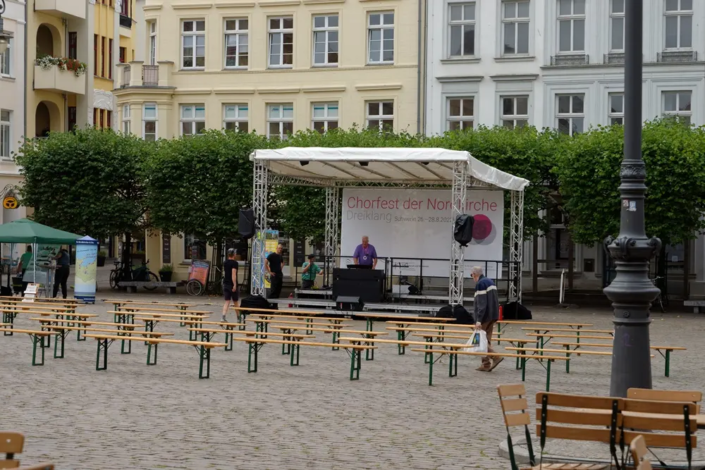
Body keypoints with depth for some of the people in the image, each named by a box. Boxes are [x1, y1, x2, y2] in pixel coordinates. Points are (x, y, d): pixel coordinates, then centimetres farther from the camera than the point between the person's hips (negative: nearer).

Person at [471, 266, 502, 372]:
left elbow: (481, 304, -21)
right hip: (493, 316, 9)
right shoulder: (490, 282, 15)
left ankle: (495, 357, -15)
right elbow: (495, 300, 18)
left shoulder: (480, 284, -14)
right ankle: (486, 365, 10)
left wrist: (478, 320, -24)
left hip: (485, 316, -9)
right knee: (487, 339, 11)